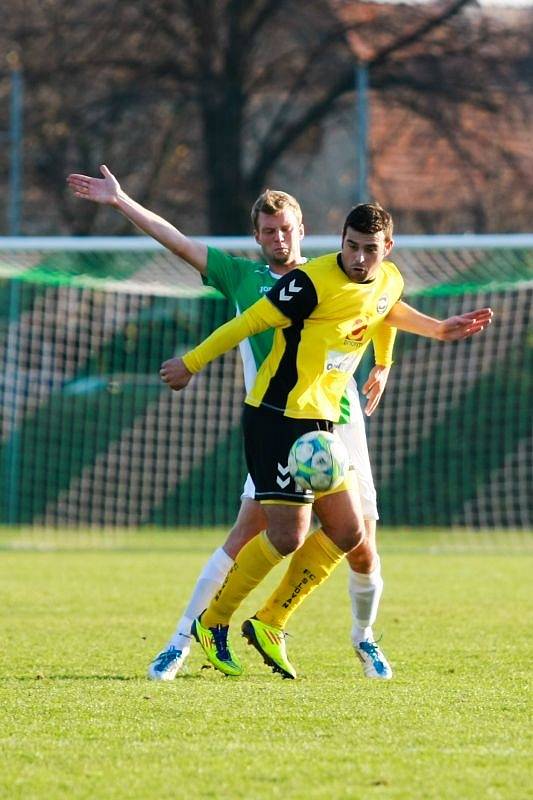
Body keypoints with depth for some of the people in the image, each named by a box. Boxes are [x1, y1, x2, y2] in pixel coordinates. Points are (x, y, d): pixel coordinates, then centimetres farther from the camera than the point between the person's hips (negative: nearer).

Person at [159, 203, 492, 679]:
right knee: (288, 536, -12)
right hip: (279, 418, -8)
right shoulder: (312, 282, -18)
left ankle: (269, 623, 17)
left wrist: (439, 329, 28)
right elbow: (250, 322, -11)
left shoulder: (390, 283, 6)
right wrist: (191, 364, -5)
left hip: (322, 421, 8)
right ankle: (213, 624, 5)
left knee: (348, 533, 6)